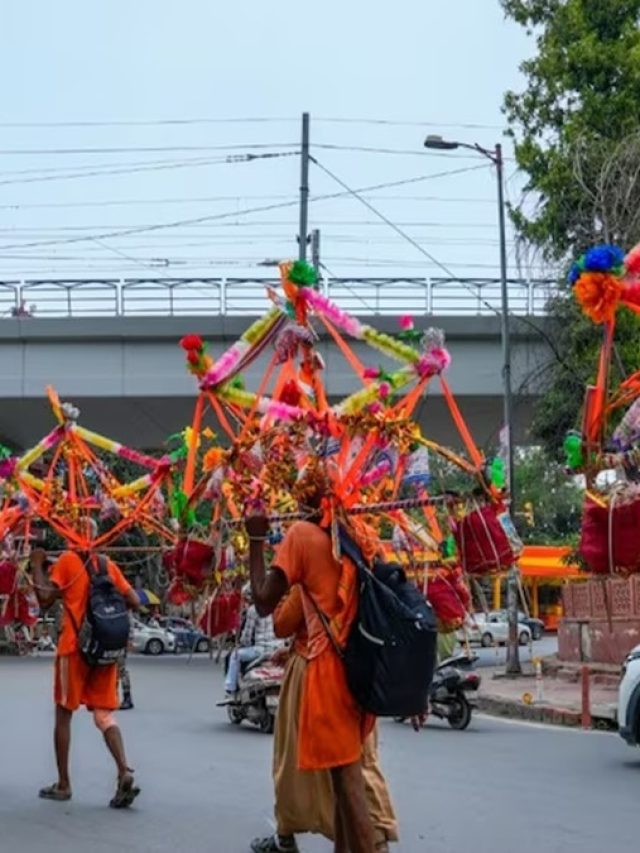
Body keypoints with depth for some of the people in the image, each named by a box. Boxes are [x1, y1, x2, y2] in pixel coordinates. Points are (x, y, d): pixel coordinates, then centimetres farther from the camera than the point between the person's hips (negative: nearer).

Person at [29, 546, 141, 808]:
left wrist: (37, 566, -1)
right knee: (104, 715, 4)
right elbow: (134, 602, 6)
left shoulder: (67, 561, -5)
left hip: (74, 647, -4)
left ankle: (63, 784, 14)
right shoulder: (108, 565, 9)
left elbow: (45, 599, -12)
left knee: (64, 714, 10)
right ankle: (124, 772, -17)